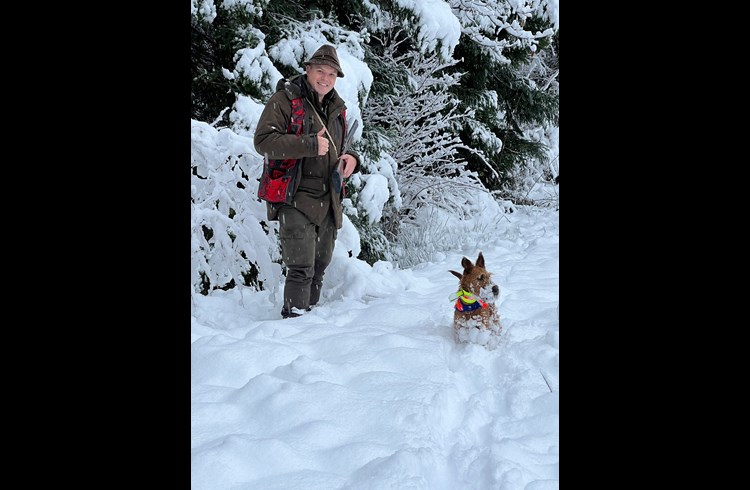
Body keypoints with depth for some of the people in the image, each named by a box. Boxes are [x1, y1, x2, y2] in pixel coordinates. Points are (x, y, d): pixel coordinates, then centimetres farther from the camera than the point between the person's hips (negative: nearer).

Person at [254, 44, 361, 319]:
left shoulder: (336, 108, 18)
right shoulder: (284, 100, -5)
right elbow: (263, 141, -15)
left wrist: (351, 158, 5)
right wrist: (309, 145, -22)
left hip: (328, 201, 7)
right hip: (296, 197, -7)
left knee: (319, 267, 14)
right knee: (302, 268, -14)